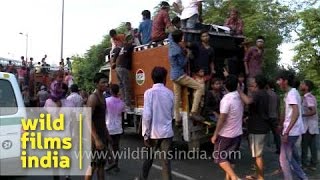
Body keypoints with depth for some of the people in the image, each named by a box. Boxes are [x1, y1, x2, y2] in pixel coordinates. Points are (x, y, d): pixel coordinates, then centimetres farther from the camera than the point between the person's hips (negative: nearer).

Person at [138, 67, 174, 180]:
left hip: (153, 132, -1)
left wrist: (146, 134, -8)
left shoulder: (149, 92, -9)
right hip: (167, 132, 2)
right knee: (165, 160, 6)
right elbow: (172, 113, 10)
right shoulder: (169, 93, 1)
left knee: (149, 158, 17)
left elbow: (147, 115, -15)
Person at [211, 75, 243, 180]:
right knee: (229, 158, 16)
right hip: (237, 133, 7)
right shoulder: (240, 96, -1)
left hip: (225, 134, -7)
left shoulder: (226, 99, -22)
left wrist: (215, 135, -13)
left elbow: (222, 119, -22)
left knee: (220, 158, 5)